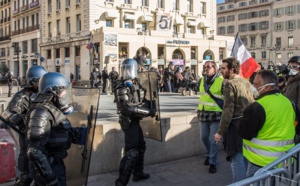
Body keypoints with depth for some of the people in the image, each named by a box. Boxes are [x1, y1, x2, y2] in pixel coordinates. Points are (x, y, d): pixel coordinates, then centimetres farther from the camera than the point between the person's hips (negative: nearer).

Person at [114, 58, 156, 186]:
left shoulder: (135, 84, 9)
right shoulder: (122, 88, -18)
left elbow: (141, 100, 19)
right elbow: (128, 108, -28)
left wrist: (149, 104, -3)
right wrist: (148, 111, -25)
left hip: (135, 121, 10)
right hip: (129, 122, -10)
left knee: (141, 146, 22)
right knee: (132, 152, -11)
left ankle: (138, 173, 37)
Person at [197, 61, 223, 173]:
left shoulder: (221, 81, -11)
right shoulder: (202, 80, 7)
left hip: (216, 113, -6)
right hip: (203, 113, 6)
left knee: (214, 139, -1)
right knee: (204, 137, 14)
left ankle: (213, 162, 11)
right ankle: (210, 154, 39)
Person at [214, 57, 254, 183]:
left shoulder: (230, 84, -14)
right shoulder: (246, 82, 10)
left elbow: (228, 110, -19)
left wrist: (221, 132, -15)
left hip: (236, 125, -8)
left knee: (237, 158, -2)